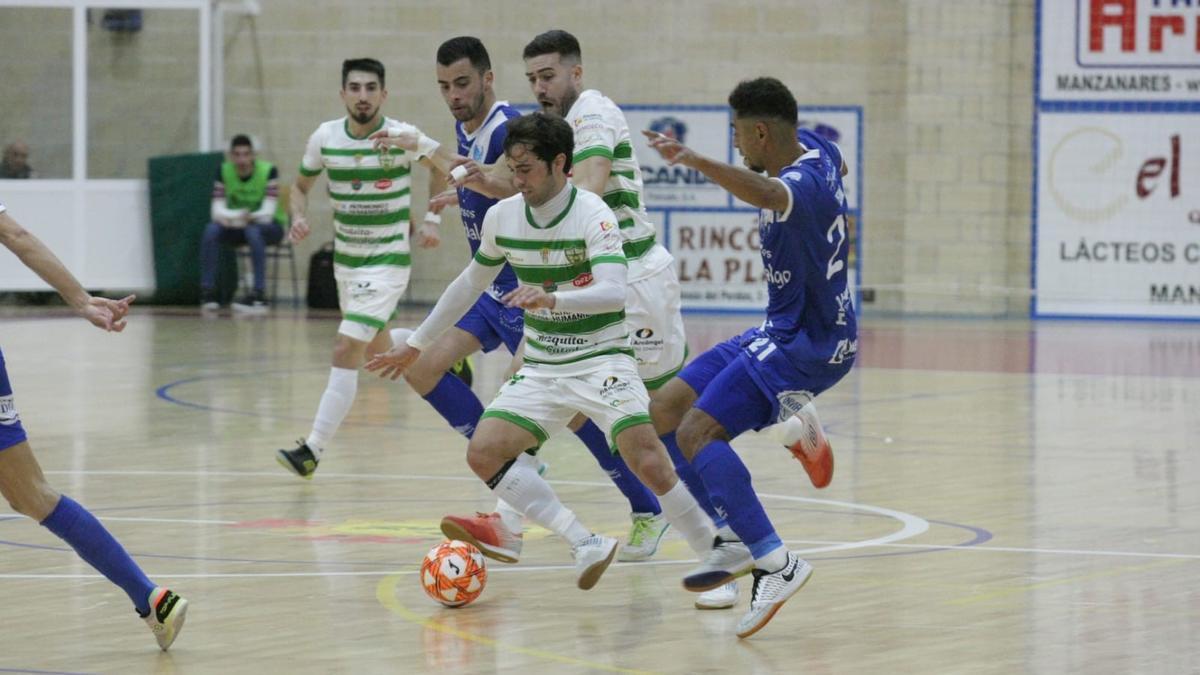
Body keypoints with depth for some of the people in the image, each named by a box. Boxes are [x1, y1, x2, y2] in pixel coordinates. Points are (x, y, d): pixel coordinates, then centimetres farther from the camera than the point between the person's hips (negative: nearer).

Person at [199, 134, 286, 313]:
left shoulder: (268, 171, -20)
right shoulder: (224, 171, -9)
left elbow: (267, 214, -24)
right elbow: (217, 211, -15)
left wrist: (249, 218, -41)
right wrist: (237, 216, -35)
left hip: (270, 227, -3)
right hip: (237, 226, 3)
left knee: (253, 231, -38)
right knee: (211, 230, -27)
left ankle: (259, 295, -40)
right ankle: (207, 290, -22)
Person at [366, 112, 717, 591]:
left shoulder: (592, 215, -16)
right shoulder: (502, 216, 0)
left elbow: (615, 292, -30)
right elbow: (472, 283, 17)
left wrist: (553, 299, -47)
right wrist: (415, 344, 22)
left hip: (601, 359, -6)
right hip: (541, 368, 6)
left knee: (648, 462, -24)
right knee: (484, 452, -15)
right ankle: (586, 546, -14)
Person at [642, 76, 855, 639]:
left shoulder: (803, 183, -25)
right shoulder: (815, 150, 4)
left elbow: (768, 193, -51)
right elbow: (837, 167, 31)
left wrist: (696, 161, -63)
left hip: (808, 344, -10)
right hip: (783, 332, 10)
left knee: (697, 431, -22)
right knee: (666, 410, 9)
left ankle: (775, 562, -25)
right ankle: (733, 541, 11)